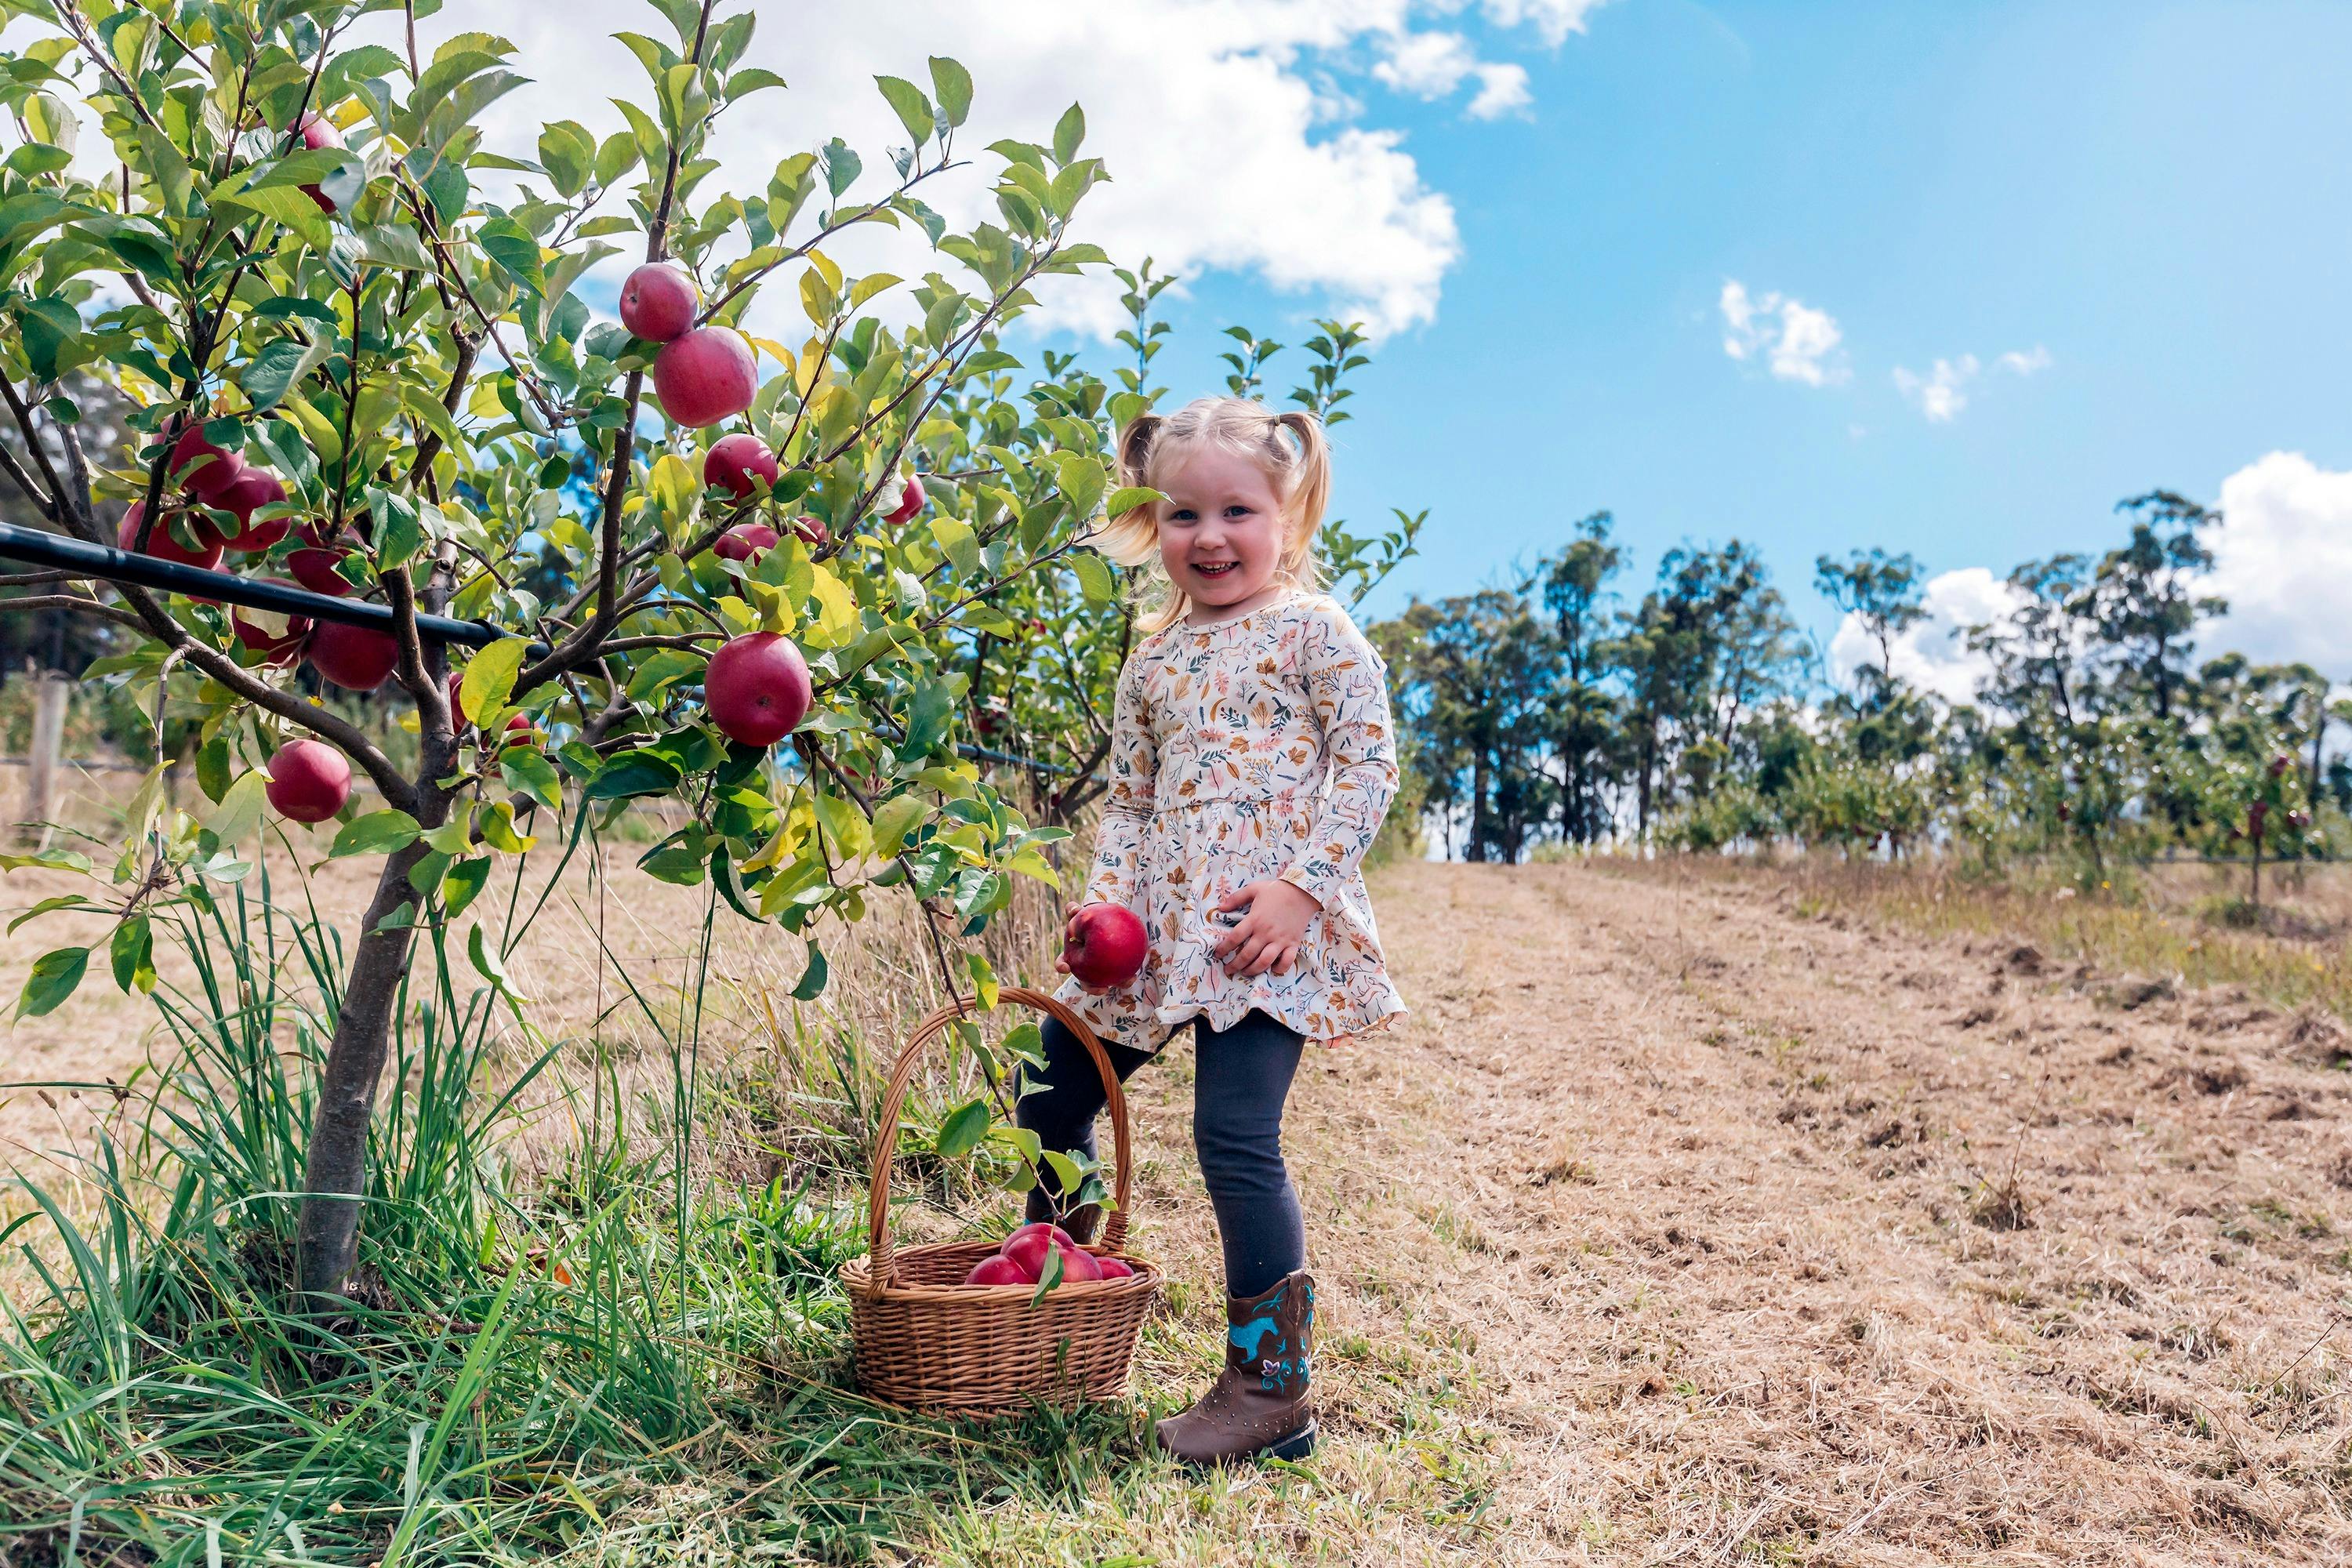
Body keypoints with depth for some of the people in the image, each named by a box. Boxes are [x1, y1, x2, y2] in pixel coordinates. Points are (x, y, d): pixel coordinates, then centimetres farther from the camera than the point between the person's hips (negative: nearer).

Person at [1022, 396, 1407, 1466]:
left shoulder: (1313, 631, -1)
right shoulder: (1154, 659, 16)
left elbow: (1369, 766, -7)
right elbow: (1128, 798, 17)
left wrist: (1302, 886, -18)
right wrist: (1107, 898, 0)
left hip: (1273, 928, -7)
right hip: (1160, 929, 7)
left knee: (1234, 1137, -15)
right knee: (1049, 1097, 13)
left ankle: (1271, 1390, 0)